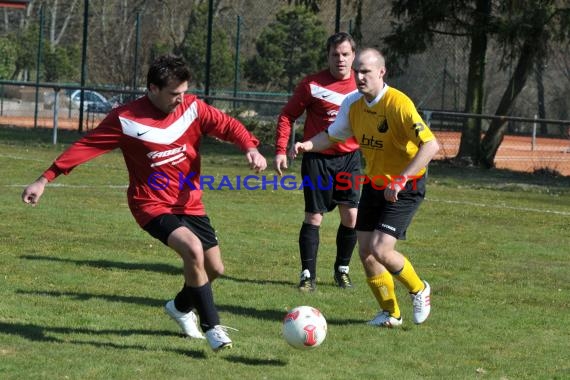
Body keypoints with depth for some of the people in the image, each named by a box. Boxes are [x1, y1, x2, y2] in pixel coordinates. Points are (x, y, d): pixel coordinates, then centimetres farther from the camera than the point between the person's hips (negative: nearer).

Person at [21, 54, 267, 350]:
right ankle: (212, 327, -17)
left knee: (214, 268, 10)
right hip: (153, 205, -5)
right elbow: (84, 147, -13)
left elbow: (228, 126, -7)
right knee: (193, 249, -29)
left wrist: (251, 148, -28)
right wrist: (45, 179, -14)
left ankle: (182, 306, 43)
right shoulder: (125, 119, -16)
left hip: (190, 203, 5)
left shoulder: (192, 108, -6)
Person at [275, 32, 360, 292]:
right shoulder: (312, 85, -9)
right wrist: (281, 150, -11)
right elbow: (287, 116, -3)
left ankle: (342, 270, 19)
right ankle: (308, 275, 4)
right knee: (314, 216, -3)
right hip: (318, 158, -3)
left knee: (351, 216, 1)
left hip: (349, 158, 3)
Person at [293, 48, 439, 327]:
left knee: (380, 249, -16)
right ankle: (391, 313, 20)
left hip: (405, 188, -7)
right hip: (374, 185, 7)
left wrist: (400, 180, -36)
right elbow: (332, 136, 12)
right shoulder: (352, 104, -3)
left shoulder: (398, 104, -24)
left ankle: (419, 290, 12)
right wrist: (307, 145, -10)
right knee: (365, 252, 3)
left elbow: (431, 145, -30)